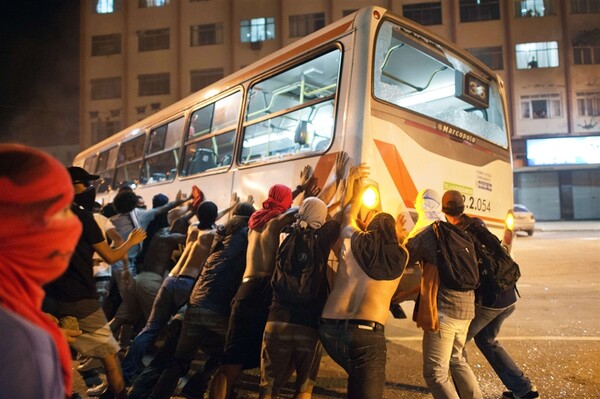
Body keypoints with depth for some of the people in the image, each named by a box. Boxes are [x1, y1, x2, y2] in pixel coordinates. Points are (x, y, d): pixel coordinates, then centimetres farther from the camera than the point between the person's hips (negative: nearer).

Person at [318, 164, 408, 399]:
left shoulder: (352, 241, 12)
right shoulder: (400, 256, 11)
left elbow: (348, 216, 34)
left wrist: (356, 185, 44)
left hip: (329, 326, 2)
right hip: (366, 331, -2)